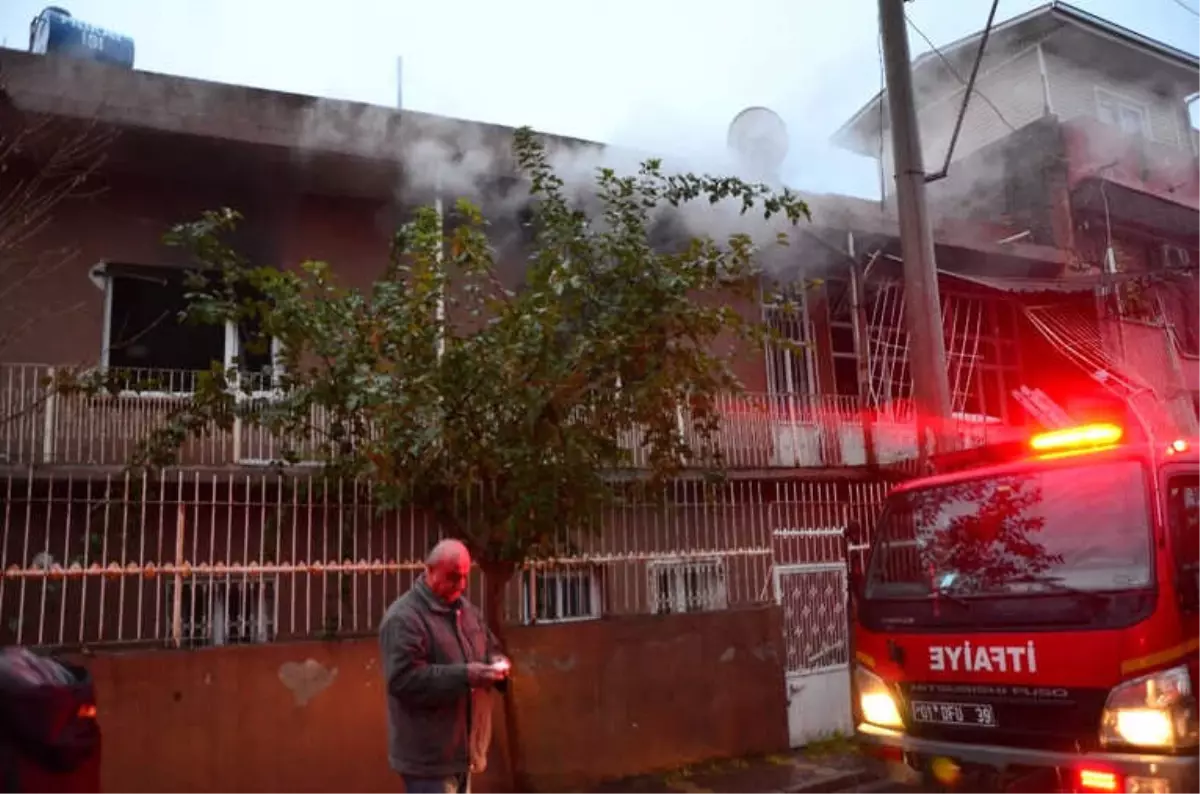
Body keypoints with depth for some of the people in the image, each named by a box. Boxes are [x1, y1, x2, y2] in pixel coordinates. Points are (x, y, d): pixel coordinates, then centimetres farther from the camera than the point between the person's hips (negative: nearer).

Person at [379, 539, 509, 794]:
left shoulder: (465, 608, 11)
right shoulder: (404, 617, -18)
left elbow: (490, 647, 20)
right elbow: (404, 680, -26)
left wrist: (496, 663, -5)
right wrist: (464, 675, -29)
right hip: (428, 754, -8)